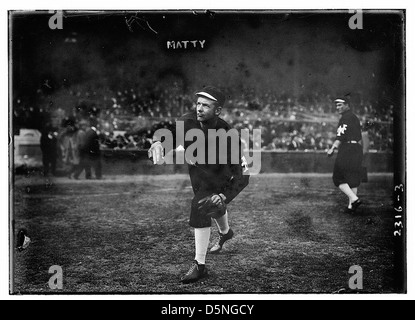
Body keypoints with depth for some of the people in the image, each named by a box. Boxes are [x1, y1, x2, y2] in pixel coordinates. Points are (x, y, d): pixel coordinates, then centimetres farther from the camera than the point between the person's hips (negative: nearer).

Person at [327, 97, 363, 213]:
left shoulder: (346, 117, -9)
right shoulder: (355, 117, 19)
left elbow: (341, 136, -18)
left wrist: (332, 148, -18)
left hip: (347, 149, -9)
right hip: (357, 149, 9)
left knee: (338, 177, -2)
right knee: (353, 178, 10)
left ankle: (354, 199, -14)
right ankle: (351, 206, 11)